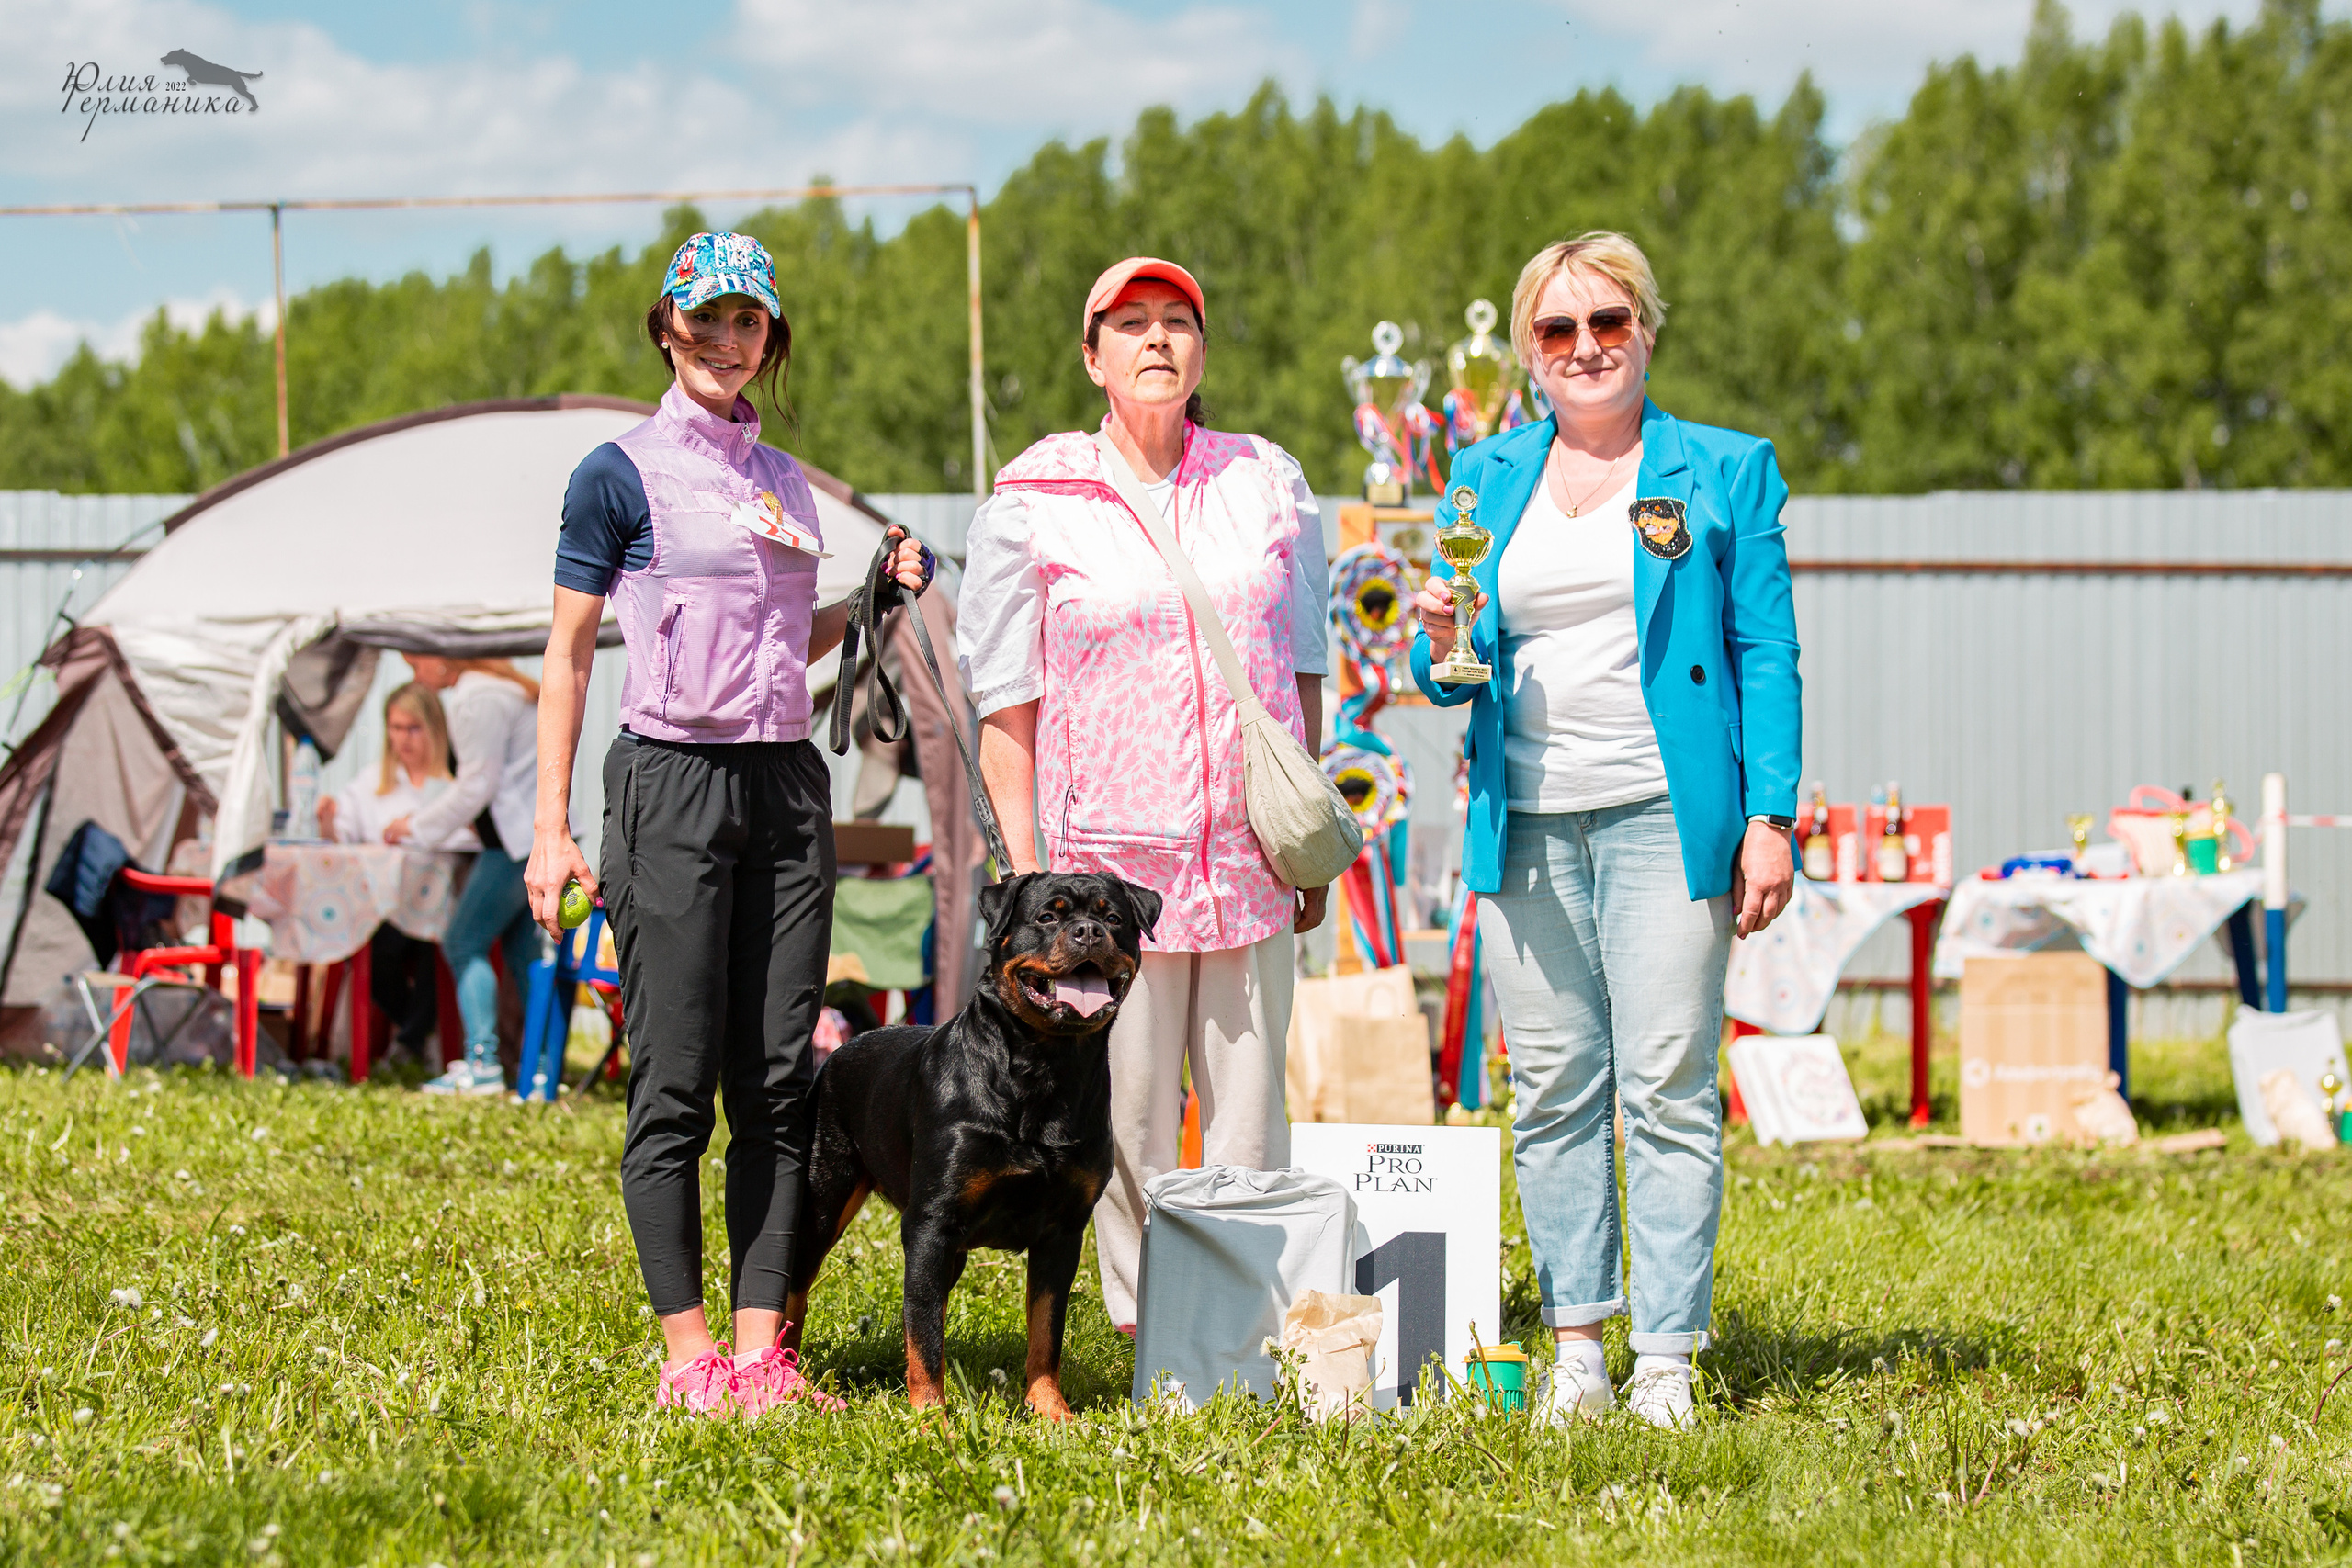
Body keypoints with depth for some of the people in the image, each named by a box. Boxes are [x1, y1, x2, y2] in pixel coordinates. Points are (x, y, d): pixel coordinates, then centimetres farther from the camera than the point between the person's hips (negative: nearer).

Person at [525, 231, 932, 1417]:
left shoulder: (784, 482, 15)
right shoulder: (622, 473, -2)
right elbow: (568, 654, -2)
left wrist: (875, 597, 7)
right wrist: (551, 829, -7)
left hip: (785, 785, 6)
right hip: (671, 784, -6)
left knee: (779, 1083, 3)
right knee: (675, 1085, -4)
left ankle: (760, 1350, 6)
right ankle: (687, 1354, 1)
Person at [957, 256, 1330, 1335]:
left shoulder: (1269, 484, 10)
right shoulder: (1033, 501, 1)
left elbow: (1301, 671, 16)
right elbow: (1005, 703, 1)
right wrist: (1027, 873, -4)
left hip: (1250, 854, 2)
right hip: (1110, 853, -2)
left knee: (1251, 1107, 2)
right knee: (1128, 1113, -1)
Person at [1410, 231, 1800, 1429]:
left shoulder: (1724, 472, 6)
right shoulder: (1486, 477, 14)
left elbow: (1767, 655, 3)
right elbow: (1454, 679, 17)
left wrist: (1769, 819, -6)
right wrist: (1441, 645, -7)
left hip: (1663, 820, -3)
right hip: (1526, 824, 3)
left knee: (1668, 1088, -6)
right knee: (1551, 1091, 4)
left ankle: (1667, 1354, -2)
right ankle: (1575, 1340, 11)